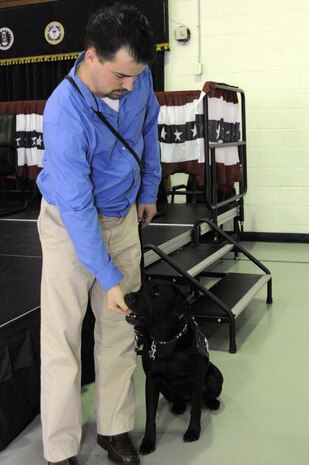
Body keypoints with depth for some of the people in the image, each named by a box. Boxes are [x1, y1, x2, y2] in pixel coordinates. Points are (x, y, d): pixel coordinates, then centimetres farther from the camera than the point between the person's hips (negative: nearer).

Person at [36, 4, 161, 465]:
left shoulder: (137, 78, -12)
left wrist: (149, 190, 15)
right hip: (70, 224, -5)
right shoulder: (64, 115, -29)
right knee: (62, 337, -3)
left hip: (122, 218, 5)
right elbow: (77, 208, -26)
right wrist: (109, 280, -22)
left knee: (120, 330, 8)